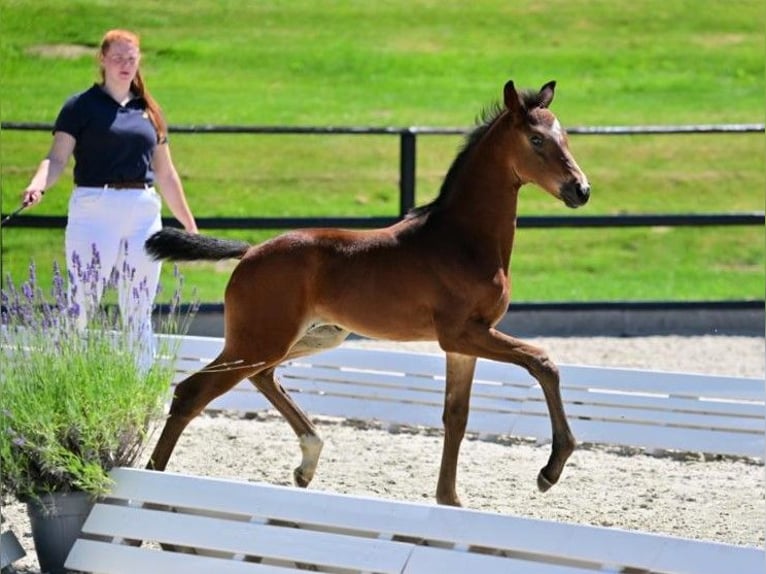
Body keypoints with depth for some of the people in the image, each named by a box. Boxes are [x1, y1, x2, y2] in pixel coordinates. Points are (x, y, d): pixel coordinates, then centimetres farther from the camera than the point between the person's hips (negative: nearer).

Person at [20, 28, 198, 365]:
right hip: (95, 209, -5)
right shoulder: (82, 106, 3)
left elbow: (166, 175, 22)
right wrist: (38, 186, -27)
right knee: (81, 306, -11)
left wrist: (190, 227, 22)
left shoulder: (148, 112, 17)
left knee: (139, 315, 6)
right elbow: (57, 159, -6)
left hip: (144, 214, 5)